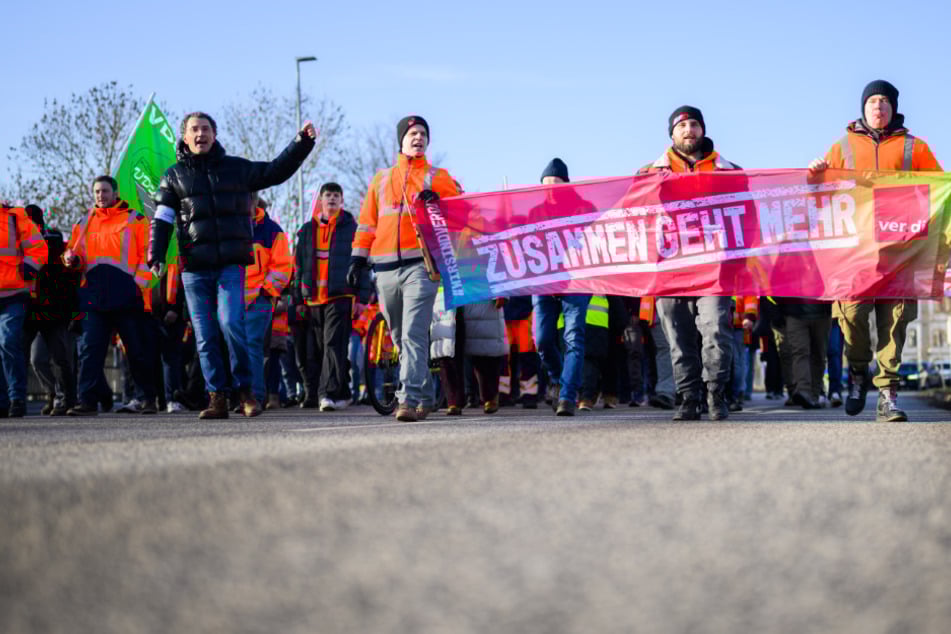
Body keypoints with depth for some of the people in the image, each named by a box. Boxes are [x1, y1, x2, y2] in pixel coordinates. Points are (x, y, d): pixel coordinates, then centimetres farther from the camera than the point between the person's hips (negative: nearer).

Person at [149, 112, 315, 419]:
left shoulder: (236, 168, 11)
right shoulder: (174, 176, 11)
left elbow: (277, 171, 16)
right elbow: (162, 219, 5)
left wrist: (302, 142, 8)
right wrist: (156, 256, -8)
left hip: (231, 264, -1)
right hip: (194, 269, 1)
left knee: (230, 323, -18)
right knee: (205, 336, 1)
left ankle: (245, 390, -4)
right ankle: (217, 399, 7)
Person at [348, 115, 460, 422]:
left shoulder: (438, 177, 11)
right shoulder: (381, 179, 20)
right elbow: (367, 222, 20)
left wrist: (437, 203, -16)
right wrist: (358, 258, 12)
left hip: (420, 264, -4)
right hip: (386, 269, 4)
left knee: (414, 334, -17)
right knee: (400, 337, 8)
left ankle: (409, 399, -23)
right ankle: (425, 396, 20)